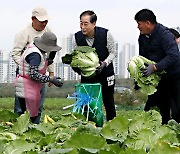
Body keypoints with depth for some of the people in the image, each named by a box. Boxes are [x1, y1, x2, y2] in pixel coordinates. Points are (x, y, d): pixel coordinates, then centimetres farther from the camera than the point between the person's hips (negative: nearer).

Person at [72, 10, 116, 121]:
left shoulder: (105, 34, -17)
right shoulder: (77, 37, -10)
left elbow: (112, 53, -6)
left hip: (105, 74, -2)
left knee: (108, 102, 7)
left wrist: (104, 63, -24)